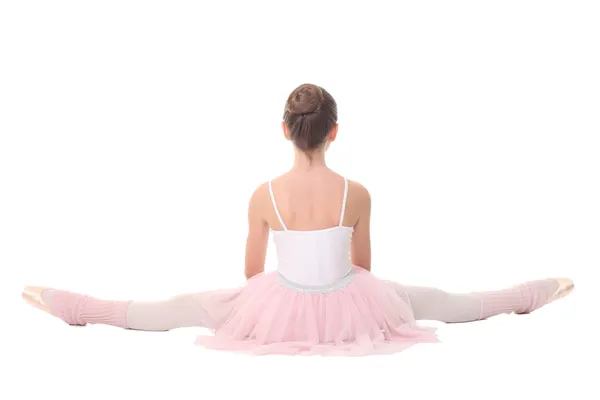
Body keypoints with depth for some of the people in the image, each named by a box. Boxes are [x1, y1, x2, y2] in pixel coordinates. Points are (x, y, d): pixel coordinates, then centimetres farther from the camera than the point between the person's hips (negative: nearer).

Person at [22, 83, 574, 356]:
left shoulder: (265, 195, -15)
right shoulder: (357, 194, -14)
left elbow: (252, 271, -2)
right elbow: (363, 266, 2)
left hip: (279, 309, 0)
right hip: (346, 307, 1)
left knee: (180, 308, 11)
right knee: (435, 301, 20)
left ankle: (76, 306, 13)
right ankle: (531, 295, 34)